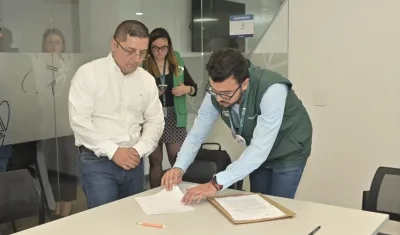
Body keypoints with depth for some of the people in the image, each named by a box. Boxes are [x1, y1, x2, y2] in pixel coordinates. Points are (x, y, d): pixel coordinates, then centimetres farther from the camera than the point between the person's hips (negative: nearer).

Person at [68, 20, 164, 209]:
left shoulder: (147, 80, 6)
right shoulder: (88, 73, -9)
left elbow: (155, 121, 8)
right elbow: (79, 121, -14)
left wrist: (139, 150, -8)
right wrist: (113, 151, -17)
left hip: (134, 161, 5)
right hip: (97, 161, -5)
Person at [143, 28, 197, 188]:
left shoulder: (177, 63, 4)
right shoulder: (142, 65, -5)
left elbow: (194, 87, 11)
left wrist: (187, 89, -10)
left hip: (174, 118, 2)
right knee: (155, 161, 10)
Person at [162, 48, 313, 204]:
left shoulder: (272, 90, -37)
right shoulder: (217, 90, -20)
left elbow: (261, 148, -40)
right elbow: (197, 134, -11)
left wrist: (217, 183, -46)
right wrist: (179, 167, -28)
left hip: (288, 151, -5)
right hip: (257, 153, 5)